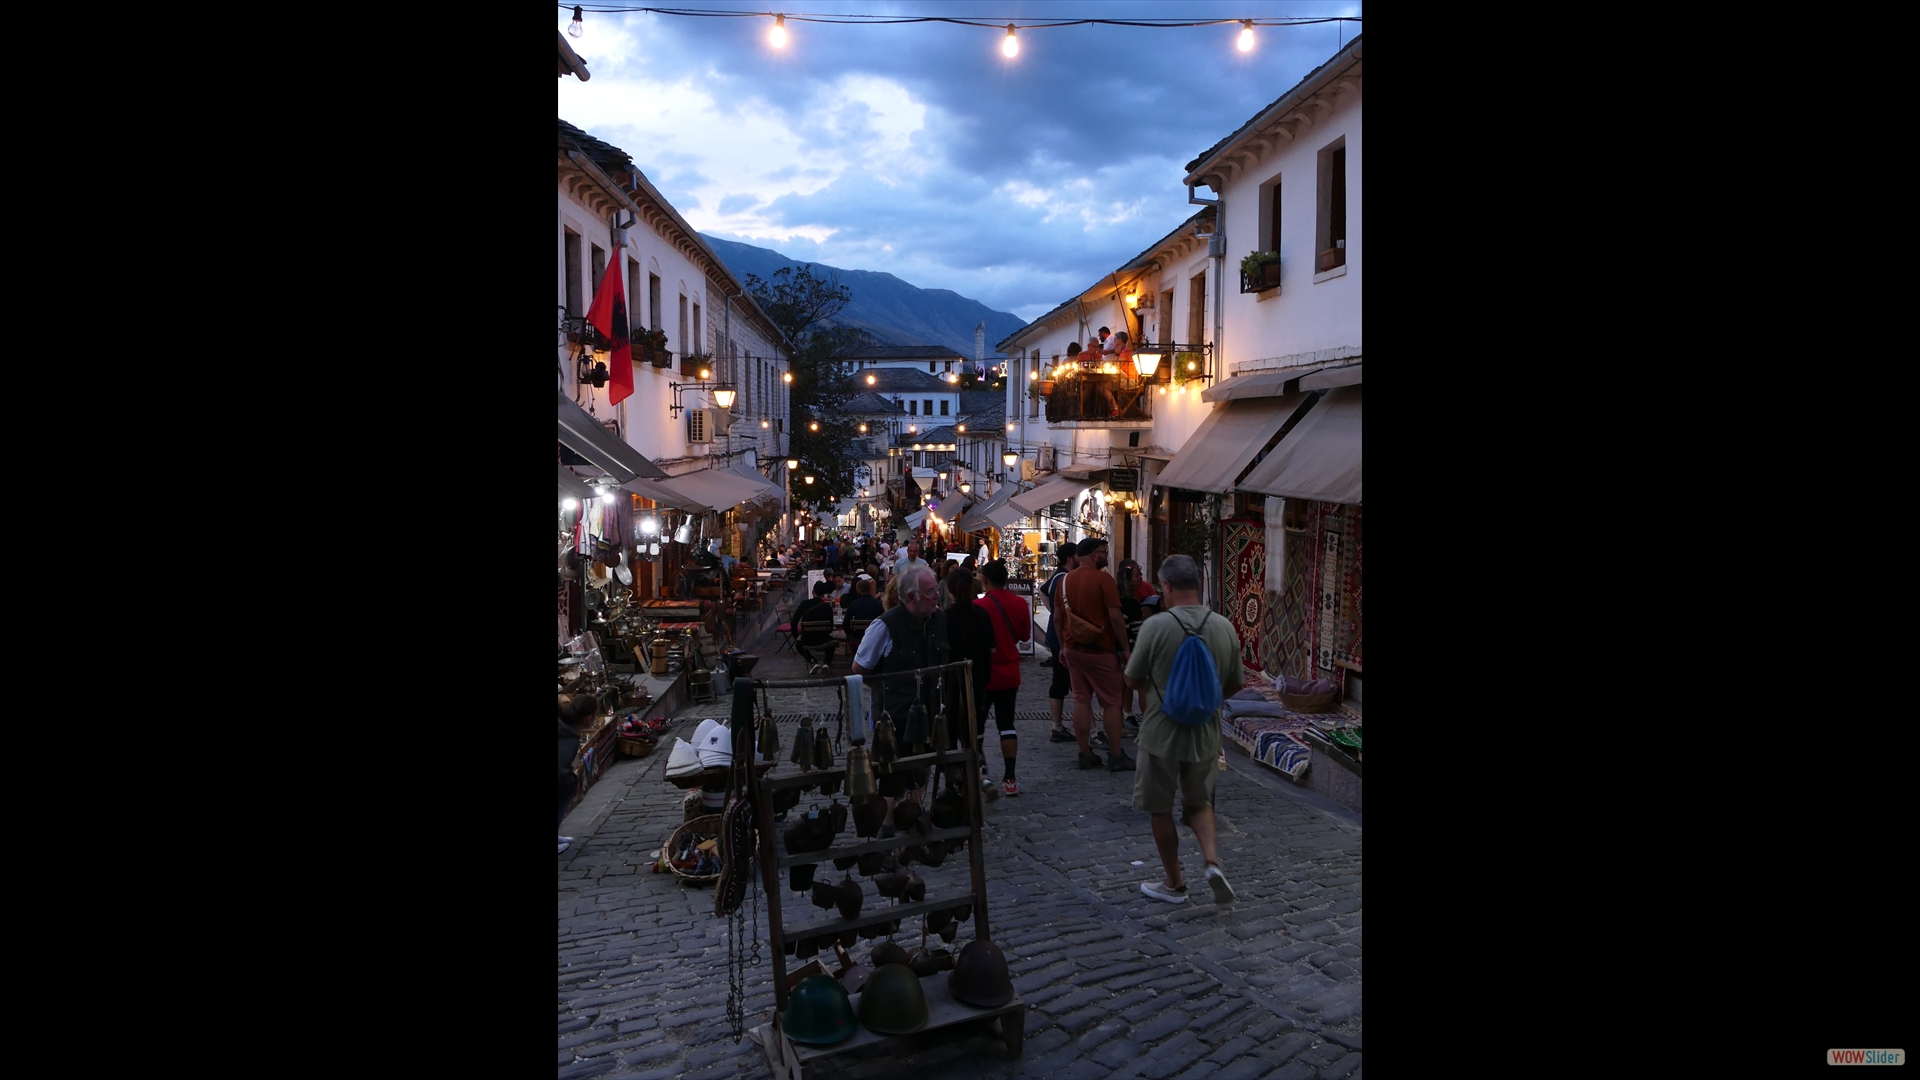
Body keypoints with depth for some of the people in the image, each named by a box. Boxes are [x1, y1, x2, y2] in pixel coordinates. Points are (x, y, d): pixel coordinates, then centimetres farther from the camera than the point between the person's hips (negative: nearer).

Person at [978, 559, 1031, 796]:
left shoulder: (980, 607, -18)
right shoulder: (1020, 604, -4)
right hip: (1010, 673, 4)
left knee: (977, 724, 11)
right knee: (1006, 723, 8)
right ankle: (1009, 778, 4)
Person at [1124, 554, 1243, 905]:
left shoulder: (1155, 626, -18)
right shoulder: (1224, 627, -5)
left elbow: (1133, 679, -7)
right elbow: (1235, 684, 4)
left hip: (1161, 732, -4)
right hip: (1205, 733, 4)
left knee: (1161, 810, 14)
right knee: (1199, 803, 22)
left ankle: (1174, 884, 24)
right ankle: (1212, 860, 0)